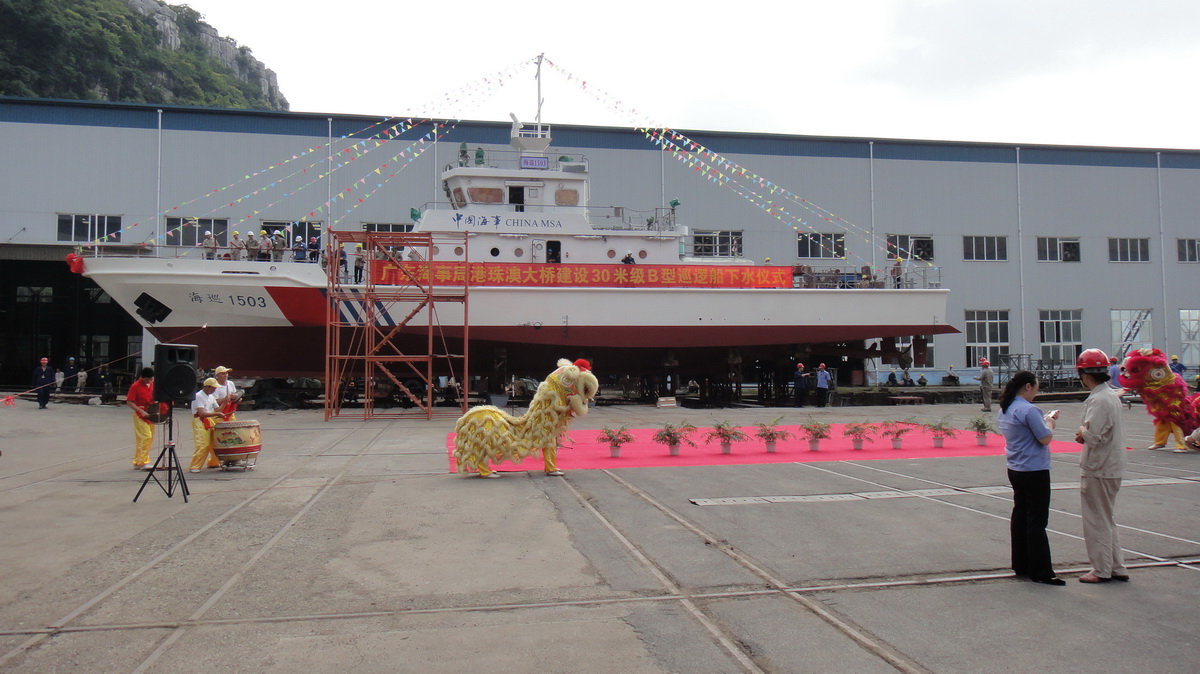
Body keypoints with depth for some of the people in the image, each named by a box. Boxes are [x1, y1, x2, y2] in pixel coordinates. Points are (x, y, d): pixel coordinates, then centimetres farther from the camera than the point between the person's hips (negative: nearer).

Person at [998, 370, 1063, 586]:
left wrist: (1045, 419, 12)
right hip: (1034, 471, -9)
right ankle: (1041, 572, 0)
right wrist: (1049, 422, 0)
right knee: (1037, 520, -4)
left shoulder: (1005, 409, 9)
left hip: (1015, 469, 9)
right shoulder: (1028, 410, -20)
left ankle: (1021, 566, 21)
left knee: (1020, 516, 14)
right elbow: (1045, 438, -18)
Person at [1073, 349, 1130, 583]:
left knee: (1096, 521, 2)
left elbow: (1093, 436, -26)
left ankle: (1102, 570, 11)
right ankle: (1117, 568, 25)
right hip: (1111, 467, 10)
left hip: (1098, 470, -10)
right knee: (1106, 520, 19)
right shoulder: (1111, 395, 10)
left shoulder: (1098, 400, -21)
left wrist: (1082, 431, -6)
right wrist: (1085, 435, 3)